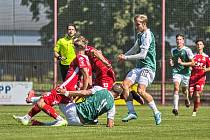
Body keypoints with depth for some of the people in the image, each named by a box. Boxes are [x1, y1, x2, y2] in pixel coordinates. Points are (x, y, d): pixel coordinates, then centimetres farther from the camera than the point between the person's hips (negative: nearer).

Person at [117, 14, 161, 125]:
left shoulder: (147, 35, -13)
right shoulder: (140, 35, 16)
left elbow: (142, 54, -18)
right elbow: (135, 49, 30)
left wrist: (126, 58, -12)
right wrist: (123, 56, 12)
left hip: (148, 67, -10)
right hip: (139, 66, 10)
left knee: (141, 90, -23)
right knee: (125, 84, -5)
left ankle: (156, 113, -9)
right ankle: (131, 112, -4)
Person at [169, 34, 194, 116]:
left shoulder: (187, 50, -8)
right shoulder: (173, 50, 6)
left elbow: (192, 62, -8)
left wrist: (182, 63, -20)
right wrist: (172, 63, 1)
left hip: (185, 72, -1)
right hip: (176, 71, 1)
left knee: (184, 90, 13)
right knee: (176, 88, -20)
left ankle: (186, 98, 52)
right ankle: (175, 108, -28)